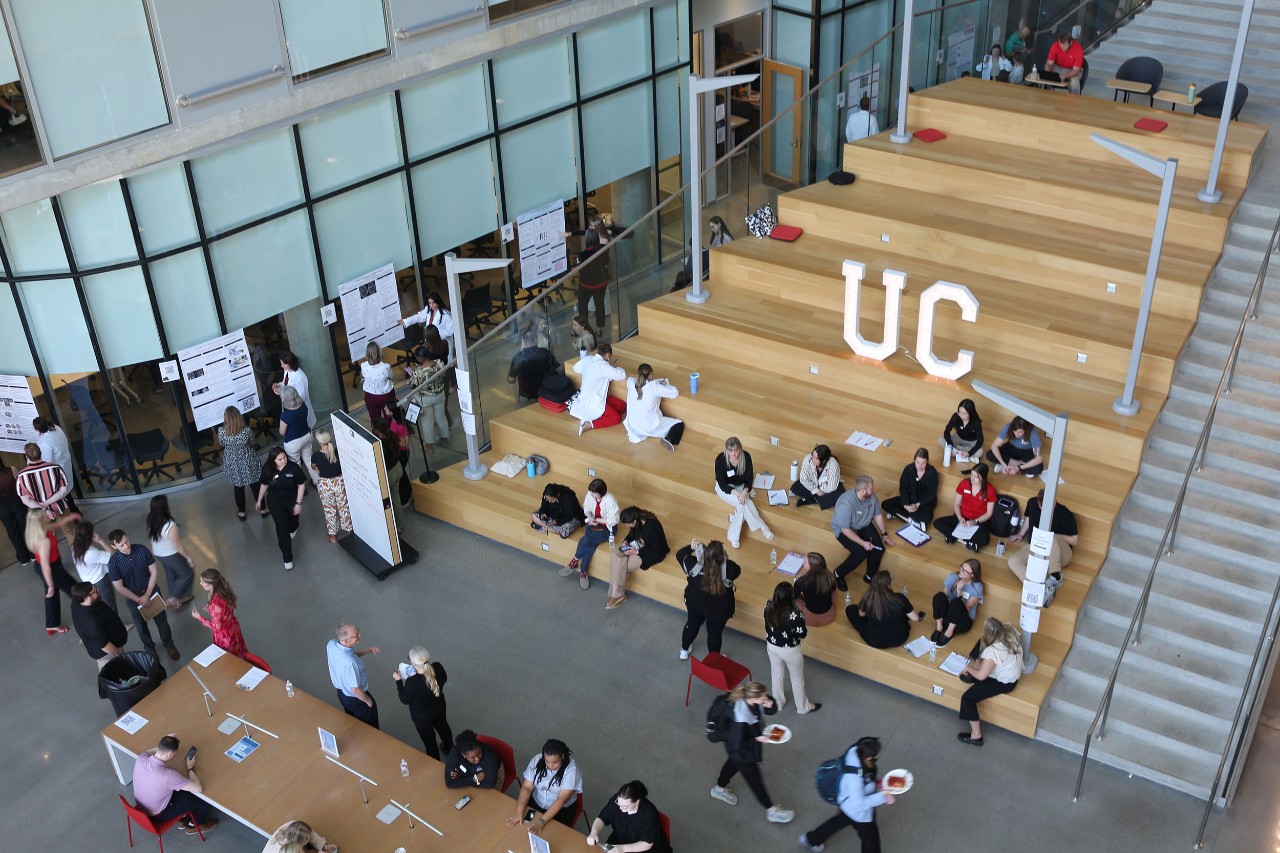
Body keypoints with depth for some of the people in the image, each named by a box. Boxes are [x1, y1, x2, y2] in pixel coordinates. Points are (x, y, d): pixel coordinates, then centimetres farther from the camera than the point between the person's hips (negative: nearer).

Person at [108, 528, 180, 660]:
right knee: (141, 626, 19)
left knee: (161, 620, 17)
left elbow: (153, 572, -11)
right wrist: (138, 599, -17)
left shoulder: (142, 550, -19)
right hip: (132, 597, -1)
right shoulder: (113, 562, -23)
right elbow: (119, 588, -16)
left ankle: (169, 644, 41)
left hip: (152, 591, 1)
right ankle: (150, 648, 45)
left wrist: (147, 595, -15)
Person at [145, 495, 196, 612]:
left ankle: (178, 599, 43)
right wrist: (189, 558, -10)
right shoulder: (170, 526, -35)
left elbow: (151, 537, 3)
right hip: (171, 555, -7)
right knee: (187, 574, 15)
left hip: (158, 554, 7)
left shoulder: (151, 521, -14)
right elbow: (178, 546, -25)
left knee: (171, 574, 27)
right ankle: (172, 599, 19)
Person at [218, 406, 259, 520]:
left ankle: (241, 512, 38)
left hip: (233, 464, 1)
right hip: (248, 462, -1)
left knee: (238, 488, 22)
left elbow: (222, 444, -1)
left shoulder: (222, 431, -23)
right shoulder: (246, 430, -25)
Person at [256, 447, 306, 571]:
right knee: (282, 529, -5)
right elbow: (264, 484, 0)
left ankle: (292, 529, 67)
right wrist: (259, 500, 11)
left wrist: (298, 503, -13)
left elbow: (301, 484, -14)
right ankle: (287, 559, 9)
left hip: (292, 500, 1)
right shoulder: (267, 470, -20)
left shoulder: (293, 467, -26)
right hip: (275, 503, -1)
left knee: (293, 522, 27)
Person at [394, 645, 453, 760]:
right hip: (439, 707, 5)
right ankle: (450, 750, 61)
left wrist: (398, 680, -11)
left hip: (421, 715, -5)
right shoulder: (438, 667, -27)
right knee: (443, 727, 34)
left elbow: (405, 700, -20)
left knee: (429, 739, 23)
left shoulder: (412, 682, -40)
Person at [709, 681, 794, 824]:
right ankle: (772, 811, 37)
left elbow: (772, 711, -7)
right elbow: (737, 745, -33)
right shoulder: (741, 720, -45)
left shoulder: (754, 701, -25)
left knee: (733, 764, 34)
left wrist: (770, 704, -29)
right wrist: (757, 739, -27)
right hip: (741, 752, -8)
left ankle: (719, 789, 63)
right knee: (755, 780, 15)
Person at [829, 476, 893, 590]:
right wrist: (863, 543, -29)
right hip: (844, 529, -6)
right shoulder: (846, 503, -36)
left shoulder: (872, 496, -16)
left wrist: (884, 534, 5)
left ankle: (870, 576, 7)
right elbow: (845, 530, -28)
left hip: (864, 525, 6)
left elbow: (878, 515, 3)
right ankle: (839, 574, -3)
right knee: (861, 552, -26)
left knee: (879, 547, -15)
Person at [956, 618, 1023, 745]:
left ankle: (976, 736, 4)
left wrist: (968, 668, -7)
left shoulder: (992, 651, -37)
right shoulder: (1009, 631, -16)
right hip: (1011, 673, 8)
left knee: (967, 699, -6)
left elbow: (981, 676, -27)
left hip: (1003, 682, -8)